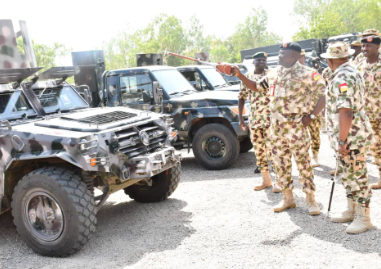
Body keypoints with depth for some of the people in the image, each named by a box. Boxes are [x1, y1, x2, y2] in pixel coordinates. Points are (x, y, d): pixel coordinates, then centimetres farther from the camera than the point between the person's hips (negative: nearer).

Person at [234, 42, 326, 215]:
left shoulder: (307, 74, -8)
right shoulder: (273, 74, 11)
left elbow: (324, 94, -7)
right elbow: (256, 87, 21)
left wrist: (311, 116, -14)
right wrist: (240, 76, 8)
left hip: (295, 125, -6)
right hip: (276, 126, 6)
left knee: (303, 162, -1)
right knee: (280, 163, 10)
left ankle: (310, 199, 12)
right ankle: (288, 198, 23)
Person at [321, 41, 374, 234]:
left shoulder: (342, 78, -20)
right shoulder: (352, 72, 14)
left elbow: (345, 112, -28)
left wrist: (342, 140, -24)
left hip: (351, 137, -10)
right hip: (353, 134, 10)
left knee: (357, 176, -1)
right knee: (348, 175, 18)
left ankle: (363, 217, 10)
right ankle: (351, 211, 29)